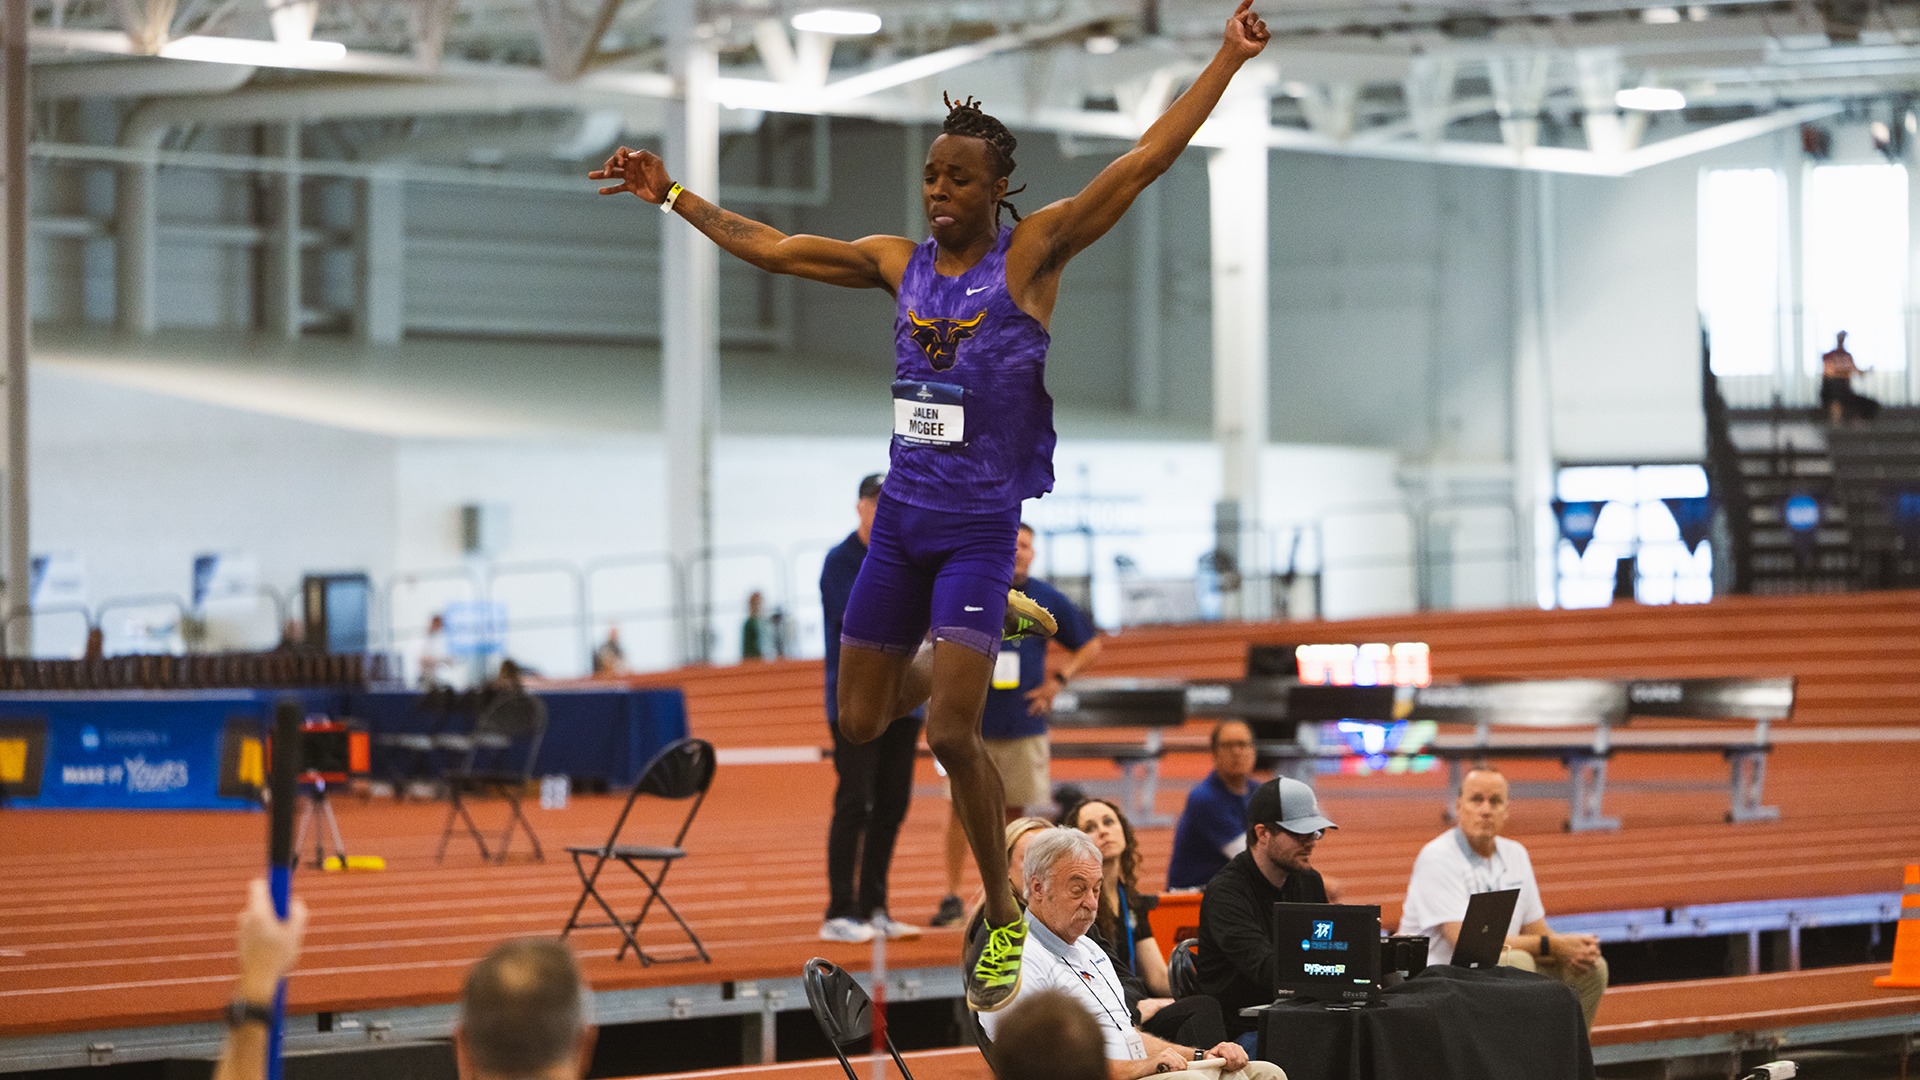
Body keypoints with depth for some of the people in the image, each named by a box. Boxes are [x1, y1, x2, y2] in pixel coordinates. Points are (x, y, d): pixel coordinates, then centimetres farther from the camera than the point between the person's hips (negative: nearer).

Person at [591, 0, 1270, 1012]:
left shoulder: (1032, 251, -7)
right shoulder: (899, 262, 6)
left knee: (951, 733, -14)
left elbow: (1145, 159, -13)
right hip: (901, 514, 5)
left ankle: (1003, 917, 3)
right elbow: (768, 247, 14)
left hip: (981, 521, -5)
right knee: (859, 721, 11)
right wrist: (670, 195, 14)